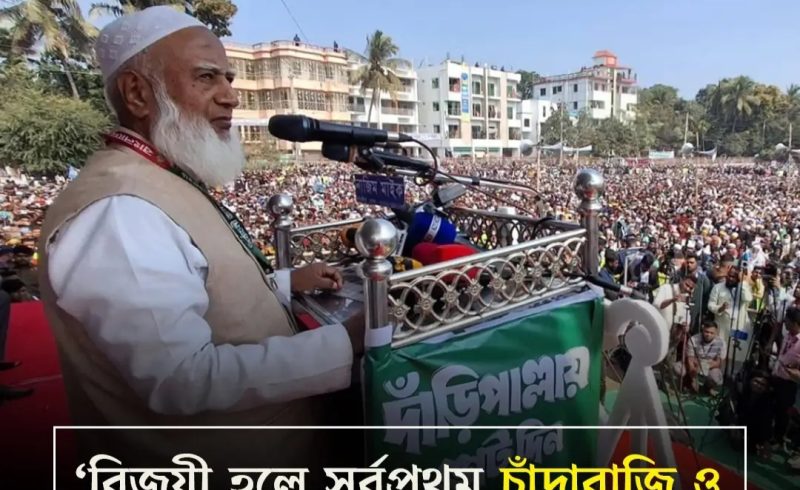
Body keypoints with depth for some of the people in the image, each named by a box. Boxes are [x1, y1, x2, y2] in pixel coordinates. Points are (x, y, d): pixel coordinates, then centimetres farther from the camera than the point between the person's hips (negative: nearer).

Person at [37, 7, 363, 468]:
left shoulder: (166, 186, 5)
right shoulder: (117, 210, -28)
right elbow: (184, 378, -33)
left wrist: (286, 283, 8)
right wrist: (343, 344, -30)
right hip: (211, 462, -8)